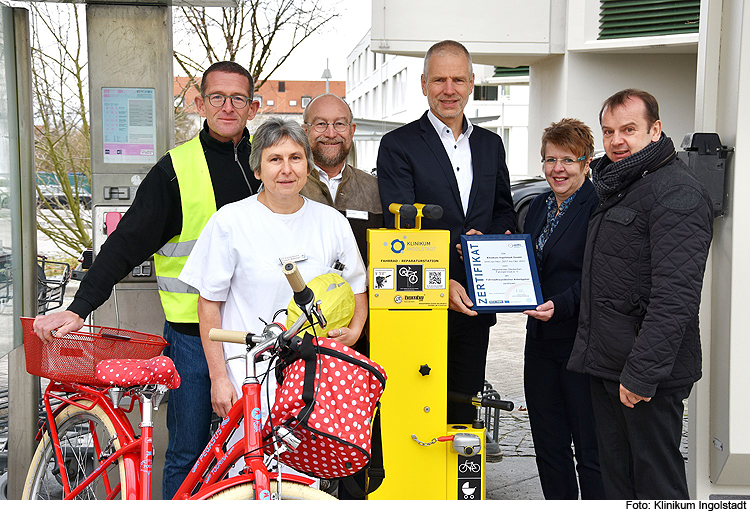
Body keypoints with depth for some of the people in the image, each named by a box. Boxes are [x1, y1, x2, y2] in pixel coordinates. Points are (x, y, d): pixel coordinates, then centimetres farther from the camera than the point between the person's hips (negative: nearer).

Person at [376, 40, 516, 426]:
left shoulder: (491, 144, 13)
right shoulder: (398, 144, -3)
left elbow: (505, 213, 18)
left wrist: (487, 240, -6)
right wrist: (442, 283, -23)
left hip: (475, 305, 5)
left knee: (464, 407, 13)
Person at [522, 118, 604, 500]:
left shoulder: (599, 207, -11)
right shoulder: (538, 207, 13)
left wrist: (561, 304, -28)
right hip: (541, 340, 8)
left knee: (590, 447, 2)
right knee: (548, 444, 14)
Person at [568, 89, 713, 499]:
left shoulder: (678, 193, -14)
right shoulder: (614, 187, 17)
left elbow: (674, 295, -22)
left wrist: (642, 372, -24)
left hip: (649, 373, -9)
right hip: (604, 363, 9)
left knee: (656, 481, 1)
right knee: (615, 478, 15)